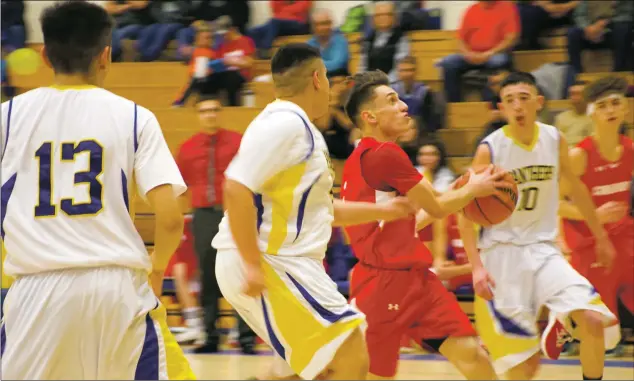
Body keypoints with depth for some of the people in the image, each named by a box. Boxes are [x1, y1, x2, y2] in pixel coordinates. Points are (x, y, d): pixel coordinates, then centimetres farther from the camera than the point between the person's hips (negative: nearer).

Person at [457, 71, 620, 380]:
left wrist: (601, 237, 22)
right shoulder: (490, 150, -11)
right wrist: (476, 266, -18)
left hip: (543, 249, 3)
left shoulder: (554, 140, 0)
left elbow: (576, 188, 16)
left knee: (595, 321, -19)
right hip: (502, 253, -3)